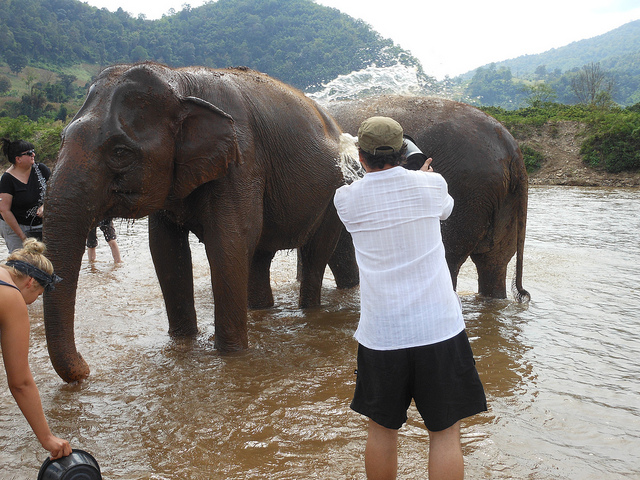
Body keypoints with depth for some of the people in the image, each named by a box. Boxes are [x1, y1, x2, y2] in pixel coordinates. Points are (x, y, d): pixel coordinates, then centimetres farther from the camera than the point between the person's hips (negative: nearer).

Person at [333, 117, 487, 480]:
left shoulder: (346, 199, -2)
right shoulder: (431, 185, -2)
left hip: (381, 333, 1)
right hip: (439, 327, -1)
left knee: (382, 429, 17)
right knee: (446, 430, 8)